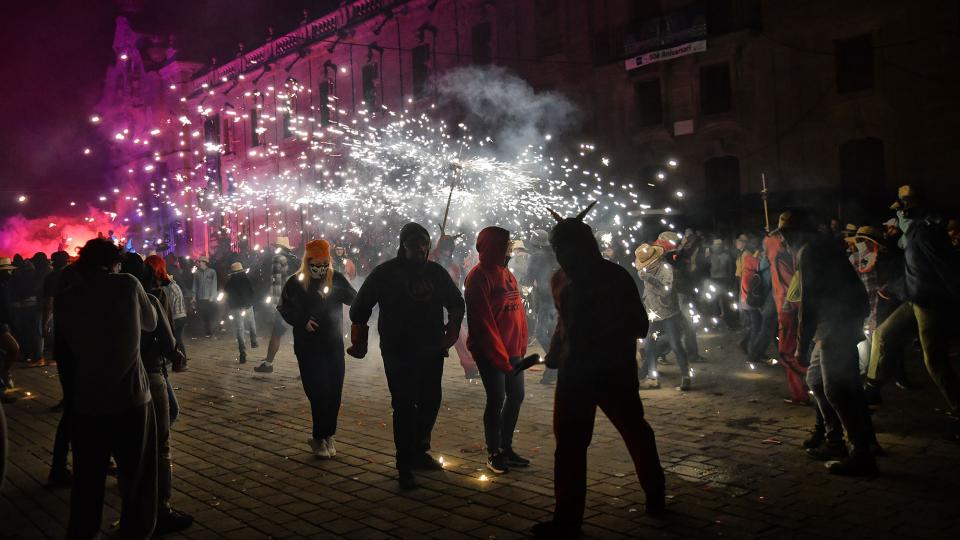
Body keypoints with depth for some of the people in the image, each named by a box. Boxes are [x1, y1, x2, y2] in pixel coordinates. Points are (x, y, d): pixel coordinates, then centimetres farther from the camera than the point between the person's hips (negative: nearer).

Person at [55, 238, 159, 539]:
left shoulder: (65, 298, 0)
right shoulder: (127, 284, -7)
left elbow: (61, 351, 11)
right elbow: (150, 323, 9)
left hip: (86, 402, 3)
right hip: (131, 397, -2)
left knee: (87, 481, 17)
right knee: (137, 479, 12)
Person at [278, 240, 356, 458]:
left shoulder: (337, 278, 0)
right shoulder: (295, 282, -2)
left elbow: (355, 300, -9)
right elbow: (283, 308, 6)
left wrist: (337, 290, -29)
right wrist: (302, 321, -8)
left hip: (334, 345, 2)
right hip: (308, 347, -2)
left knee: (333, 393, 4)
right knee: (318, 393, -5)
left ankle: (328, 436, 20)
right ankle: (320, 439, 9)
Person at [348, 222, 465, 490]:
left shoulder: (436, 272, 7)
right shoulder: (385, 273, -5)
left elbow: (456, 303, 20)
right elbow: (359, 309, -1)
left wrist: (451, 332, 10)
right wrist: (360, 343, -2)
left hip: (432, 351, 5)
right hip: (398, 354, -5)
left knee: (430, 403, 13)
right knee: (404, 407, -4)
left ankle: (419, 451, 33)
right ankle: (405, 466, 6)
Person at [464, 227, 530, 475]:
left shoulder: (507, 274, 14)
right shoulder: (479, 277, -12)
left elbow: (518, 312, 13)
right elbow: (482, 321, -16)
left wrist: (521, 348, 7)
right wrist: (500, 356, -15)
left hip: (512, 352, 8)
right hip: (490, 352, -8)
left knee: (516, 396, 12)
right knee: (496, 399, -3)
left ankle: (506, 448, 25)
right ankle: (494, 453, 12)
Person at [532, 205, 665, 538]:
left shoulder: (615, 277, -12)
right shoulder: (561, 280, 5)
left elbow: (639, 326, -11)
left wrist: (603, 337, -23)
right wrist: (555, 352, 7)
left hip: (615, 372, -5)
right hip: (575, 371, 5)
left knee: (636, 433, 14)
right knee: (568, 442, 3)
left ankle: (655, 493, 38)